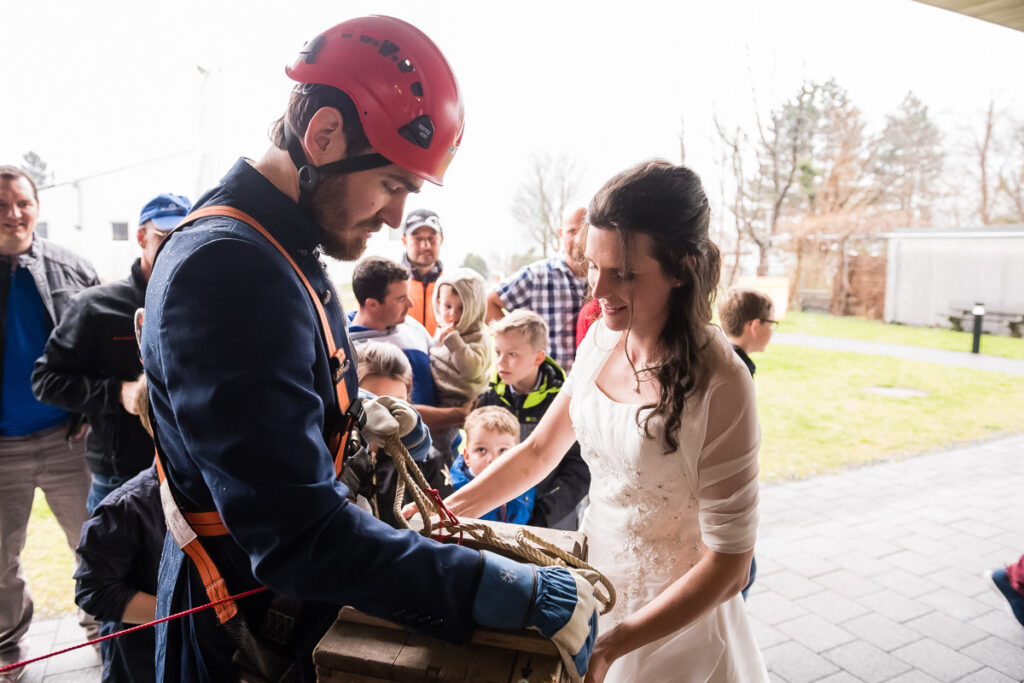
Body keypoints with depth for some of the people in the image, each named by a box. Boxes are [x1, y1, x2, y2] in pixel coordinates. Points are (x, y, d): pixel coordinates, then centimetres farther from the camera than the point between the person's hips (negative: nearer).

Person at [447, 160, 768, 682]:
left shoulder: (719, 385, -27)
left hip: (675, 615, -6)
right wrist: (450, 509, -8)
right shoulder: (603, 337, -8)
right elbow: (539, 450, 3)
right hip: (594, 581, 6)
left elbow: (727, 565, -21)